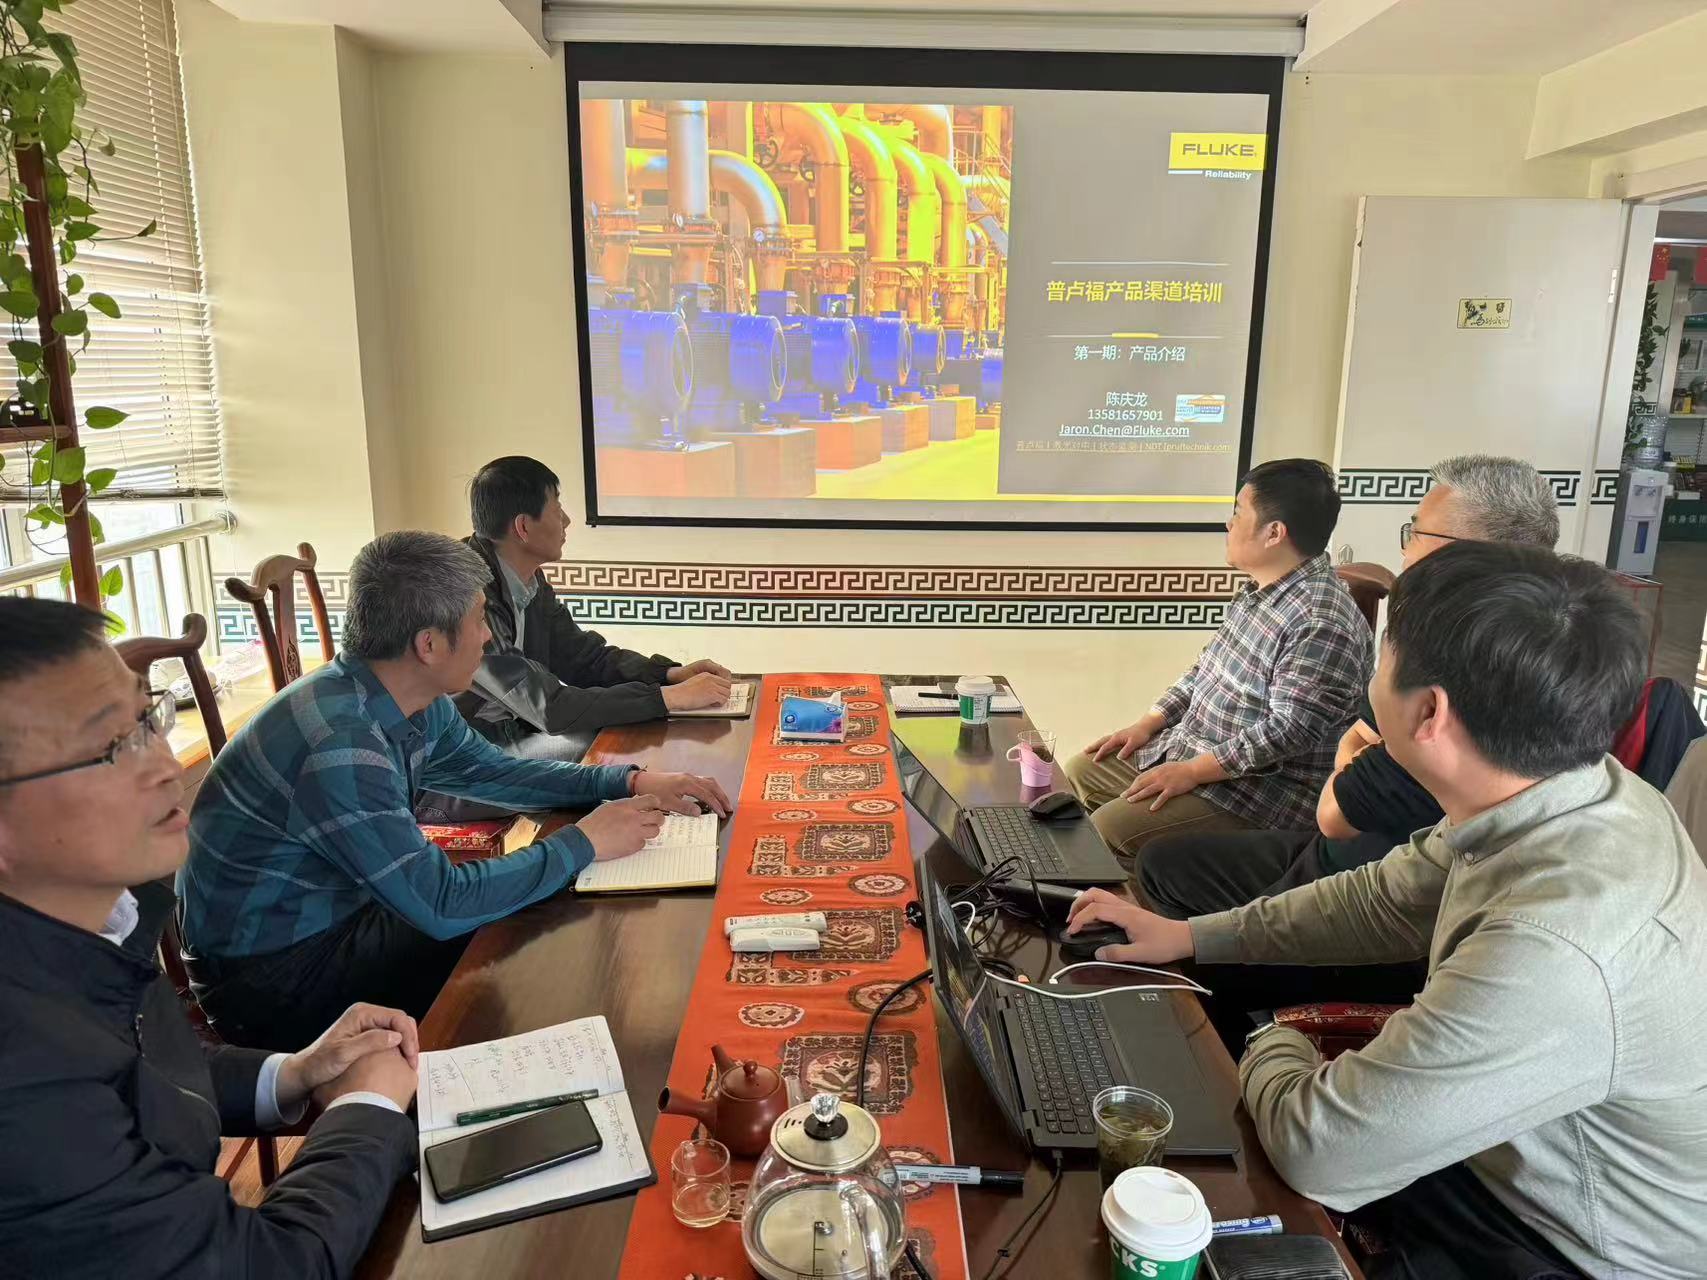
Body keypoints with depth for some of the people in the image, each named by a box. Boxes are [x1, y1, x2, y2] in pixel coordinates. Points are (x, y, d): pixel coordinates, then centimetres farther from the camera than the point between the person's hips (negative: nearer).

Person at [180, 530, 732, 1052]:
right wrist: (582, 843, -21)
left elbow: (493, 771, 10)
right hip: (268, 973, -8)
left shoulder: (420, 704, -6)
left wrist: (629, 783, -1)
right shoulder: (339, 744, -33)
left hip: (335, 912, 8)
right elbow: (442, 905, -30)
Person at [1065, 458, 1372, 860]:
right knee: (1082, 772, 12)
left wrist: (1190, 771, -25)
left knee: (1108, 829, -22)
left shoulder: (1321, 624, -25)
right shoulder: (1259, 591, 8)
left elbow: (1288, 732, -28)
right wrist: (1146, 725, 7)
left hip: (1260, 791, -10)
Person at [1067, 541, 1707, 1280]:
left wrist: (1272, 1048, -9)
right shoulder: (1575, 786, -14)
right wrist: (1191, 937, 2)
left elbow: (1320, 1152, -31)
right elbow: (1388, 901, 2)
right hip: (1518, 1155, 6)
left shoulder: (1555, 951, -41)